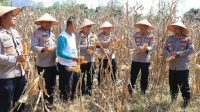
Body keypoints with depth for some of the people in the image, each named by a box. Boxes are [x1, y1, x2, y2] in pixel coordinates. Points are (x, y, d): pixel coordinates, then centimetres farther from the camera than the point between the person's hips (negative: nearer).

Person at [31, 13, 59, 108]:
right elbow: (33, 47, -16)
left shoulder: (52, 34, 15)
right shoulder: (36, 33, -7)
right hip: (42, 64, -7)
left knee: (51, 85, 15)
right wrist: (43, 49, -31)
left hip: (52, 64, 7)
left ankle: (50, 103, 28)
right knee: (43, 85, 2)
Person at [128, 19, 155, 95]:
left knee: (144, 77, 8)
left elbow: (152, 47, -7)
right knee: (133, 76, 3)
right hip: (135, 59, 1)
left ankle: (143, 93, 22)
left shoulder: (151, 36, -1)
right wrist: (137, 48, -22)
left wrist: (146, 49, -28)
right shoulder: (135, 34, 5)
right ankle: (129, 92, 14)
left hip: (145, 60, -1)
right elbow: (132, 45, -1)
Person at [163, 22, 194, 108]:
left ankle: (186, 102, 14)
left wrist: (178, 53, -19)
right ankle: (173, 101, 29)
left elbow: (191, 49, -12)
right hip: (172, 67, 5)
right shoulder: (170, 38, 9)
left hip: (183, 67, -4)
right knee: (172, 86, 14)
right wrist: (169, 54, -14)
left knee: (184, 86, 1)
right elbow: (164, 49, 7)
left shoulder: (187, 39, -4)